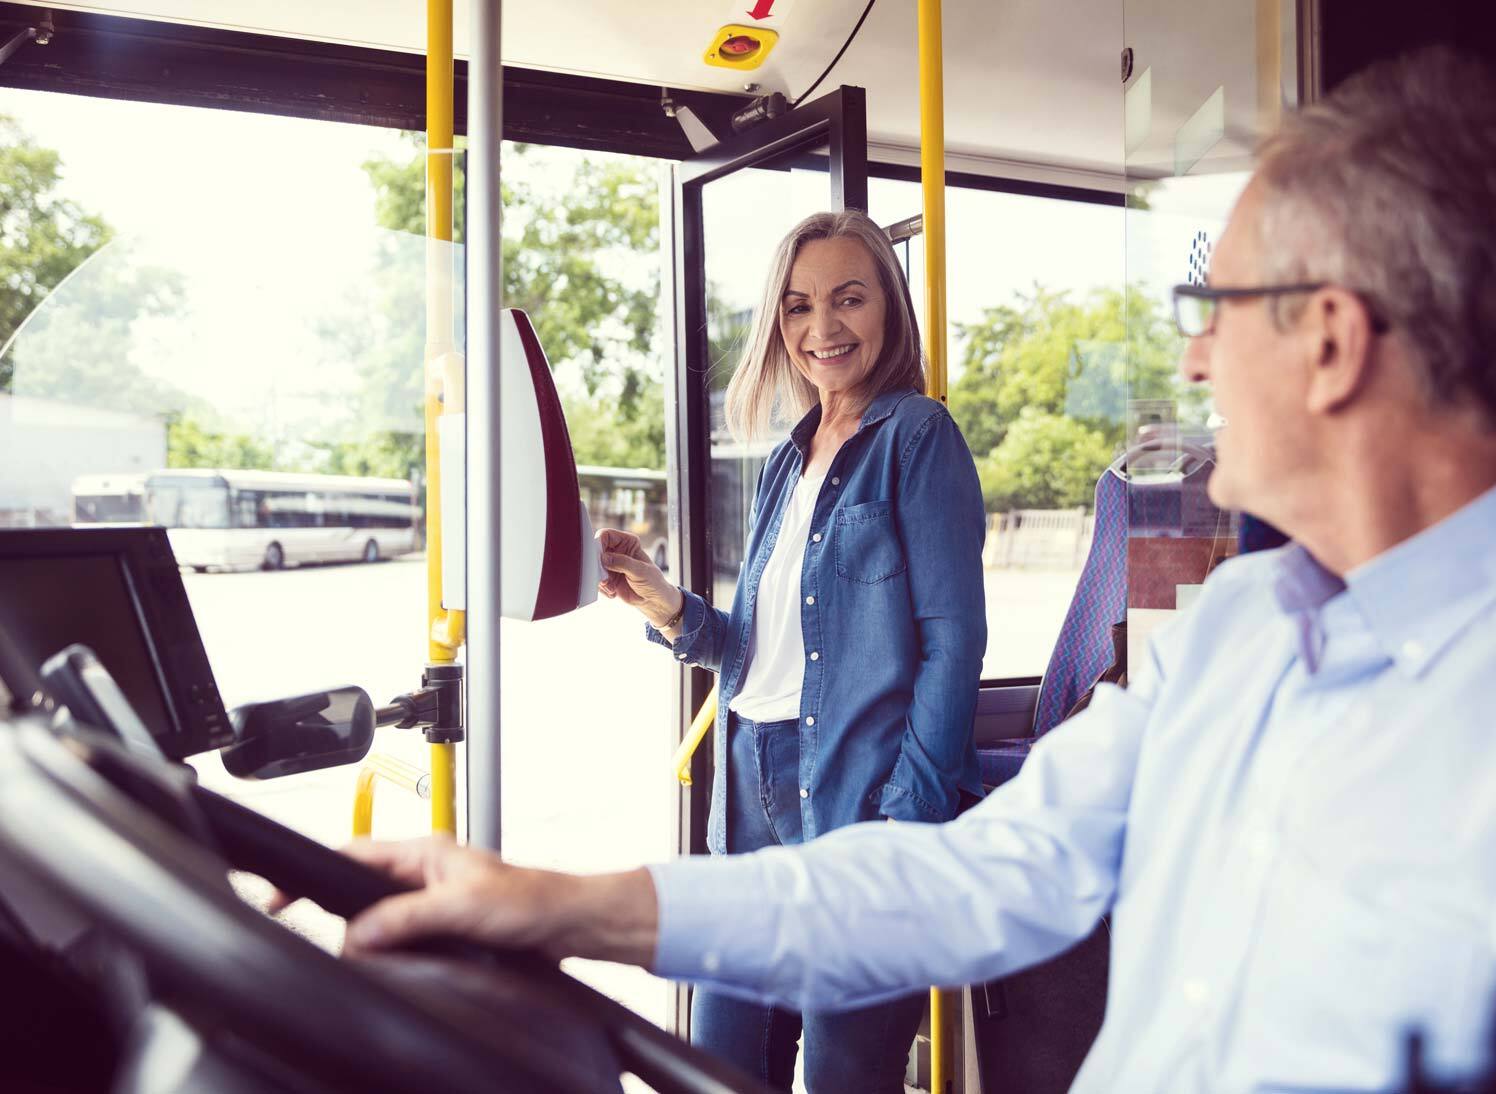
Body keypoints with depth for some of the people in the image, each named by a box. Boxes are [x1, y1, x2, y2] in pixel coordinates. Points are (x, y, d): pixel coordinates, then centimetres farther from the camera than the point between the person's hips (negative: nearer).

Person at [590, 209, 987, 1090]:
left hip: (856, 792, -7)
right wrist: (665, 606, 0)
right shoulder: (787, 461, 17)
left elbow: (954, 640, -11)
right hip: (757, 788, 7)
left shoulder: (916, 436, -4)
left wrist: (908, 818, -17)